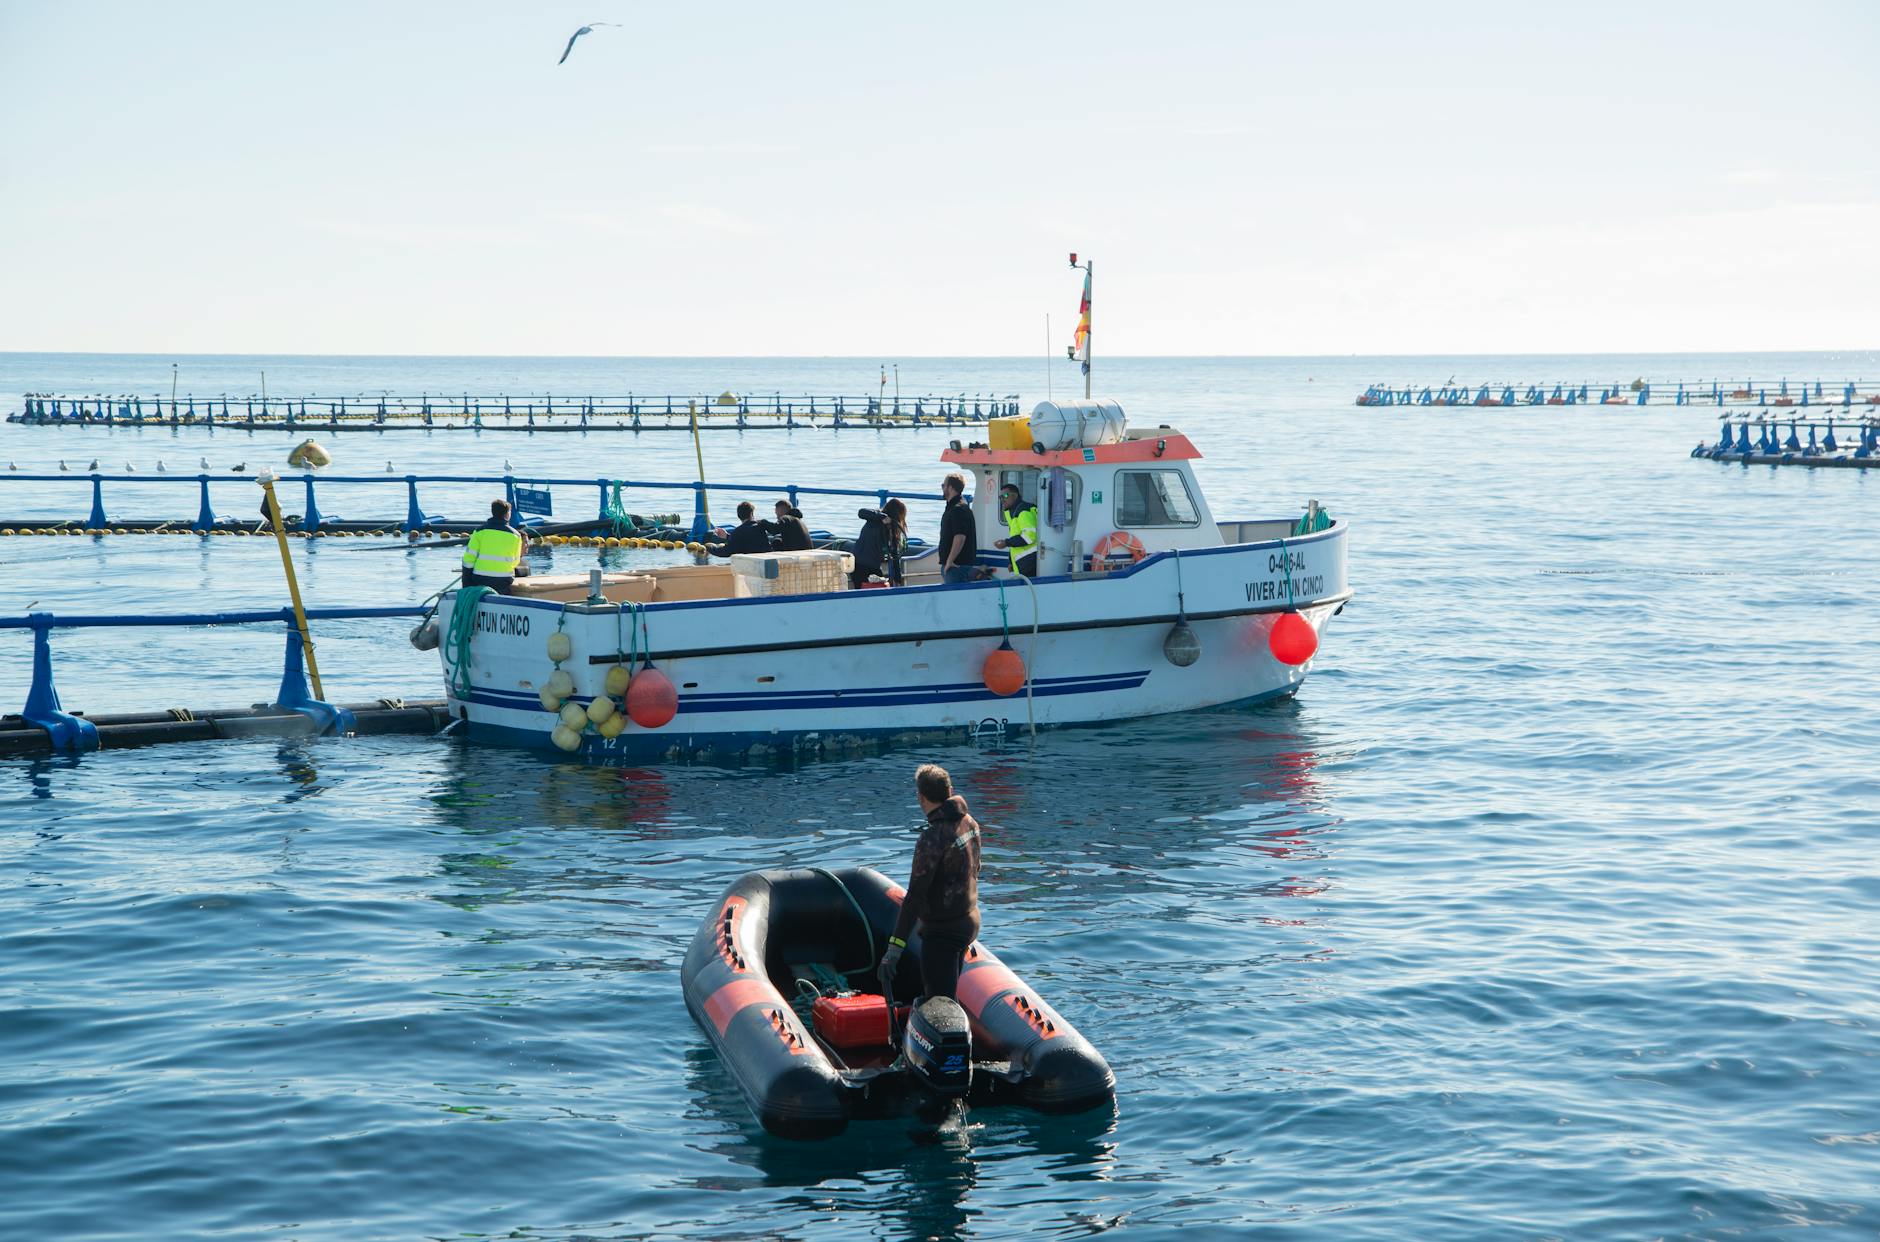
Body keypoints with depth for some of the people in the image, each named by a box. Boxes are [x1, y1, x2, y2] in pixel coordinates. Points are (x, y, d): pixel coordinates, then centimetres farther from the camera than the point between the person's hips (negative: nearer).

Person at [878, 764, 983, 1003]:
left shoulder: (933, 837, -24)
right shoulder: (969, 822, 1)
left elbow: (915, 895, -26)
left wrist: (895, 947, -24)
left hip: (942, 931, -9)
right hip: (970, 921, 9)